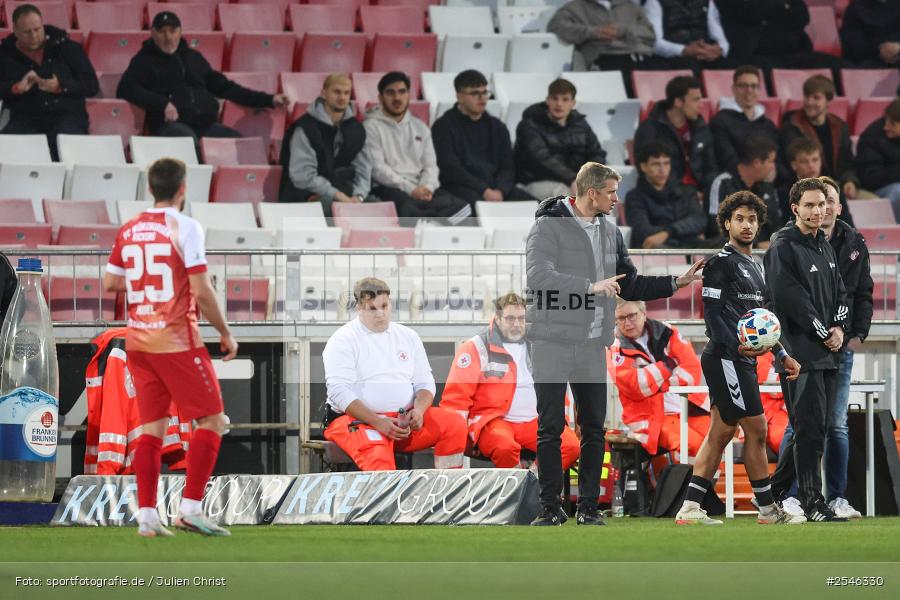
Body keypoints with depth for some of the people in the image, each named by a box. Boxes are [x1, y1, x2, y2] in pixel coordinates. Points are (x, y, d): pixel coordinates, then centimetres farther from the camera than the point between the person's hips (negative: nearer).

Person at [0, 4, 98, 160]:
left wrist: (60, 86, -8)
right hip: (25, 117, 1)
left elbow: (92, 85, 8)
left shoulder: (66, 47, 12)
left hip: (67, 114, -1)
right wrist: (16, 88, -11)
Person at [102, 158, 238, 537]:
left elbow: (109, 283, 13)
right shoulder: (185, 228, -10)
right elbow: (201, 290, -14)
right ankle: (190, 508, -7)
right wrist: (225, 333, -3)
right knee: (211, 421, 2)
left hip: (138, 341, 6)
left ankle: (147, 516, 3)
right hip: (176, 341, -6)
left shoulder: (129, 231, 7)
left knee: (152, 427, 9)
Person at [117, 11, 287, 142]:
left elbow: (224, 87, 29)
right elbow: (125, 90, -1)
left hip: (206, 124, 5)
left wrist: (268, 100, 22)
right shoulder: (145, 60, 13)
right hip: (171, 124, -5)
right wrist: (163, 104, -13)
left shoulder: (193, 57, 26)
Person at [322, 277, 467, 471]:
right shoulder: (343, 340, -1)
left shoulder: (408, 337, 16)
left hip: (405, 420, 5)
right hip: (355, 419, -5)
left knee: (454, 423, -16)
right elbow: (339, 392, -11)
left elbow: (425, 383, 15)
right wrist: (377, 422, -22)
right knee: (378, 455, -37)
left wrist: (418, 411, -9)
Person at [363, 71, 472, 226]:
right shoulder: (372, 126, 4)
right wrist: (410, 190, -16)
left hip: (419, 189, 5)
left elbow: (430, 166, 16)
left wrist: (426, 188, -8)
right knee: (407, 206, -42)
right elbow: (377, 168, -6)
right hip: (388, 188, -5)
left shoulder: (420, 127, 22)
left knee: (457, 203, -26)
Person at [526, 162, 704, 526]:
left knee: (593, 429, 5)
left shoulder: (610, 232, 15)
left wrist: (675, 284, 14)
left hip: (592, 345, 6)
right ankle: (550, 507, 3)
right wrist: (591, 287, -22)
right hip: (553, 342, -6)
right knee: (550, 428, -2)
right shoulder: (548, 226, -7)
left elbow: (630, 286, 23)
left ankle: (588, 507, 11)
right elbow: (538, 276, -21)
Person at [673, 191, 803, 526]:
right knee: (756, 429, -7)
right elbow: (712, 314, -14)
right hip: (726, 358, -10)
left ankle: (690, 509, 5)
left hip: (743, 360, 10)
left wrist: (782, 355, 21)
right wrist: (737, 346, -25)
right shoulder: (721, 263, -8)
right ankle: (768, 510, -1)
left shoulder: (755, 268, 21)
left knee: (721, 432, 6)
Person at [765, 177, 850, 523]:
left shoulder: (825, 246, 18)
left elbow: (840, 293, 19)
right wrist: (822, 333, -11)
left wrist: (839, 327, 1)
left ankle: (774, 491, 20)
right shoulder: (783, 248, -8)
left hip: (828, 353, 8)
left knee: (813, 428, 10)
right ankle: (813, 503, -9)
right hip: (800, 351, -8)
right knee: (810, 429, -10)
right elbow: (791, 297, -15)